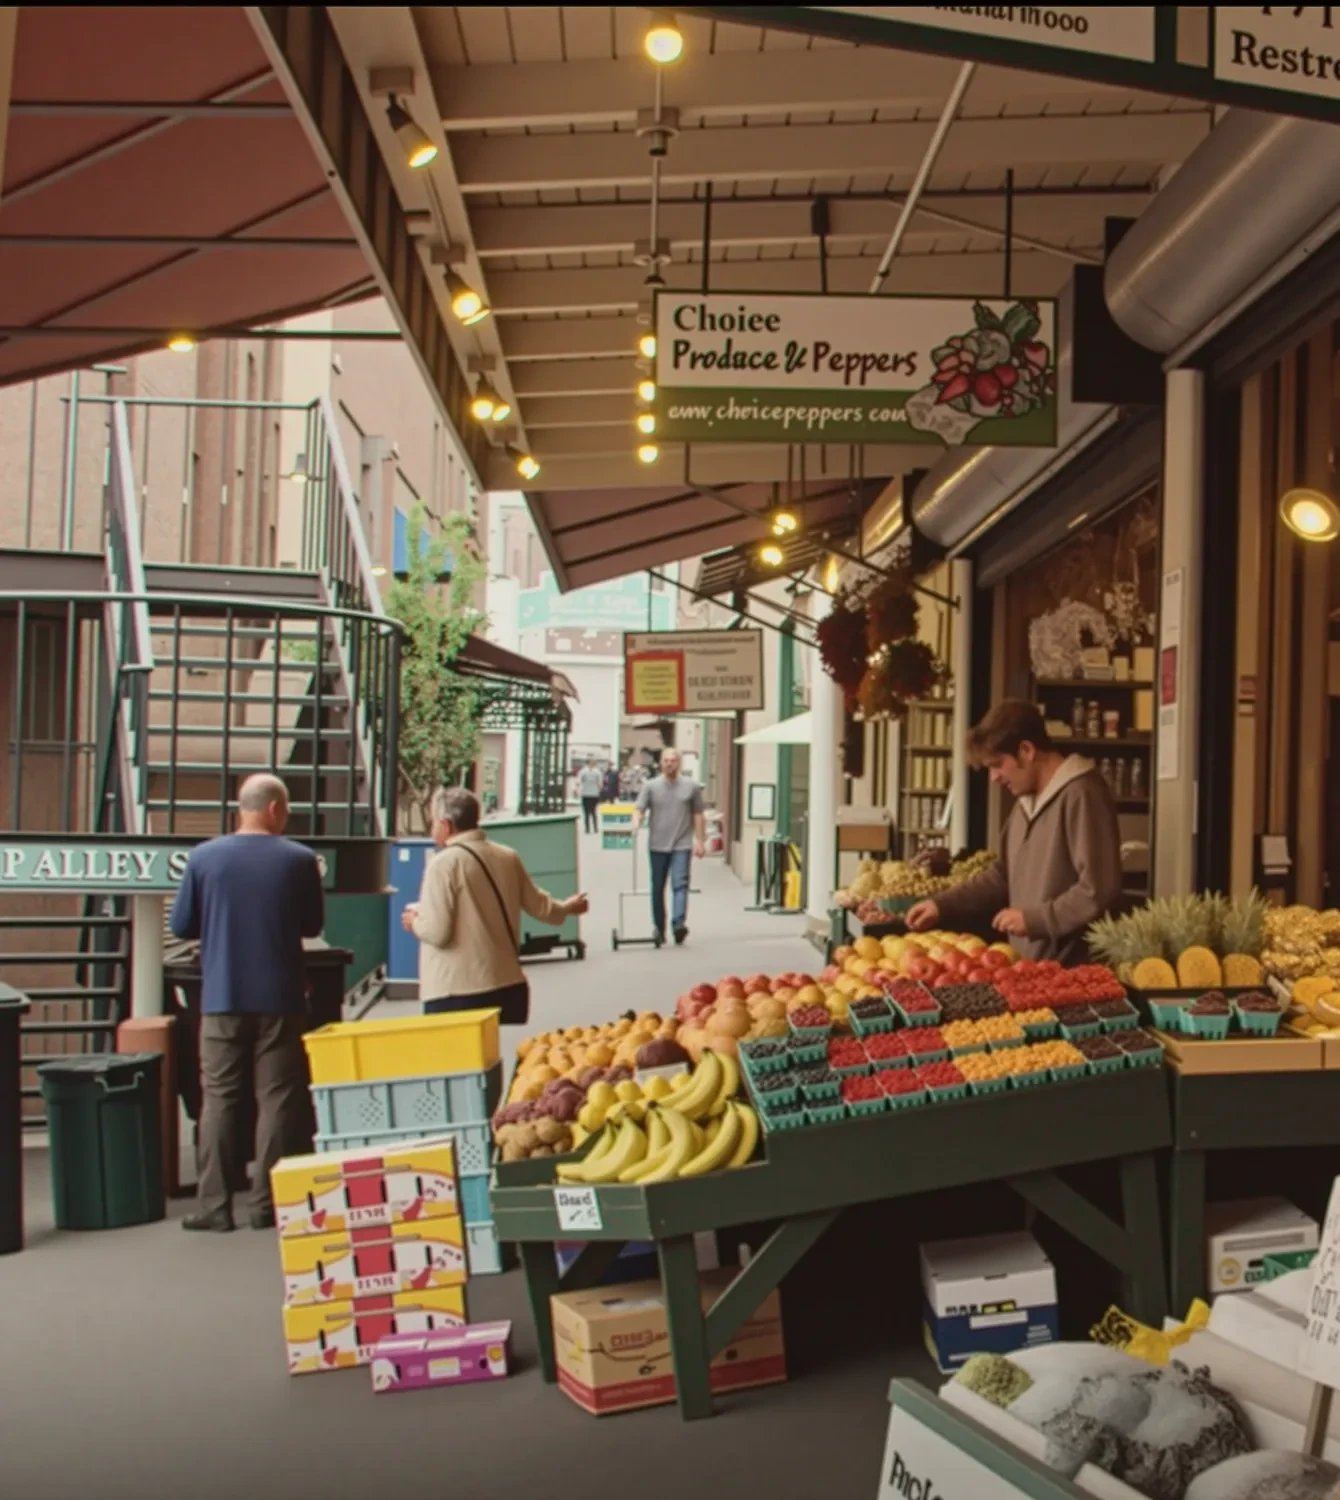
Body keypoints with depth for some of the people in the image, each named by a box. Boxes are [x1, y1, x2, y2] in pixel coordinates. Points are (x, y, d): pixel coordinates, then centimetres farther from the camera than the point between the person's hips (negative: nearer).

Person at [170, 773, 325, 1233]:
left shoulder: (204, 857, -4)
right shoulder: (299, 860, -5)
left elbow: (181, 925, 3)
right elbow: (313, 924, 5)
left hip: (221, 997, 1)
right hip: (280, 997, -1)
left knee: (219, 1099, 8)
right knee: (276, 1099, 7)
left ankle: (215, 1205, 8)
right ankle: (267, 1203, 9)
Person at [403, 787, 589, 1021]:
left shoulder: (444, 863, -13)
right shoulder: (508, 857, 7)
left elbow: (437, 932, -16)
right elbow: (538, 904, 19)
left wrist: (415, 922, 6)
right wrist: (566, 908, 40)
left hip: (457, 995, -7)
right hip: (509, 986, 7)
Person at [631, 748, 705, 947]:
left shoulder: (691, 787, 5)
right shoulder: (650, 786, 4)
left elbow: (698, 815, 9)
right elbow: (640, 809, -1)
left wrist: (700, 841, 5)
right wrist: (636, 825, -22)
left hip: (682, 845, -1)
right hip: (658, 845, 2)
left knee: (680, 883, -15)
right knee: (658, 888, 9)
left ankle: (679, 924, -23)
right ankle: (659, 928, 20)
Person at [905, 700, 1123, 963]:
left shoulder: (1081, 795, -15)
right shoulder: (1027, 800, 15)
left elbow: (1099, 891, -21)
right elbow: (1004, 876, 22)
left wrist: (1033, 918, -16)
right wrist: (942, 906, 13)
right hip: (1026, 964, 8)